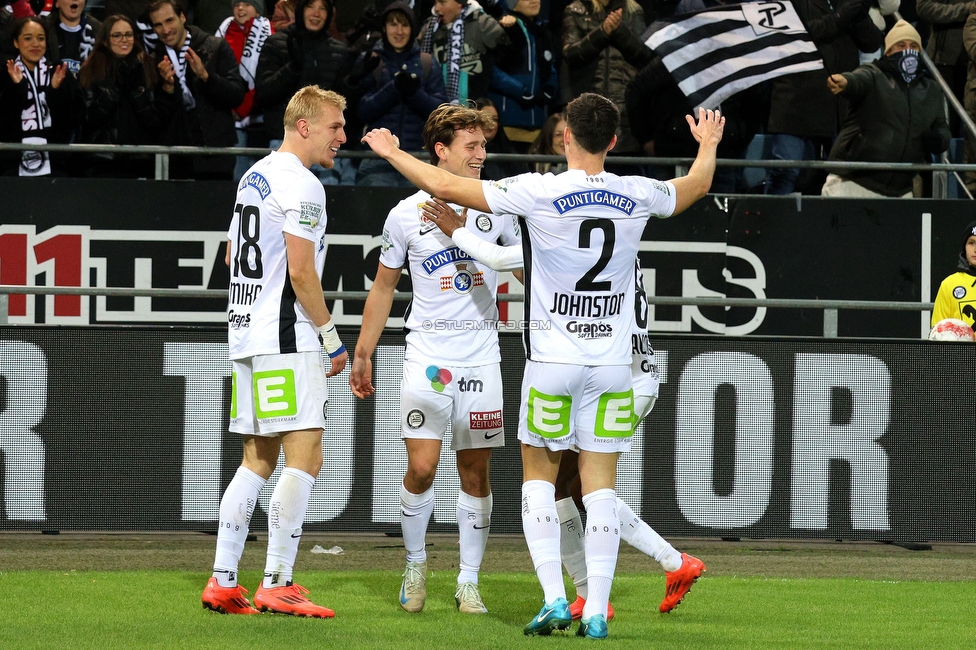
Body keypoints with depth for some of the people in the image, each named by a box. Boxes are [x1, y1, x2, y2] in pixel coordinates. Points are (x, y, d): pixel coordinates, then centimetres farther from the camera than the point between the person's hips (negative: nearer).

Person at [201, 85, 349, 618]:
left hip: (246, 333, 10)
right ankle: (277, 584, -11)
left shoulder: (254, 176, 17)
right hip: (287, 339, -10)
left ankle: (222, 582, 9)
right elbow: (301, 273, -17)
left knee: (257, 459, 12)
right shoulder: (301, 185, -12)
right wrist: (331, 338, -10)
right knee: (303, 458, -9)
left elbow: (232, 255, 25)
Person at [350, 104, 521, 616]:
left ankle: (468, 583, 10)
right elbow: (383, 288, 10)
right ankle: (415, 565, 14)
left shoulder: (495, 208, 4)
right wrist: (362, 355, 10)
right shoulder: (406, 214, 1)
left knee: (475, 473, 2)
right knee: (421, 468, -9)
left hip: (481, 357, 2)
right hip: (427, 355, -2)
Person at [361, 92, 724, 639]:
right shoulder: (637, 196, -1)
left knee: (539, 476, 11)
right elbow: (695, 187, 22)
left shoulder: (539, 193, -12)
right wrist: (709, 146, 44)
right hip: (612, 362, 2)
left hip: (552, 359, -2)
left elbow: (447, 187, -6)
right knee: (600, 483, 4)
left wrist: (393, 153, 11)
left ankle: (554, 599, 0)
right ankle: (597, 611, -2)